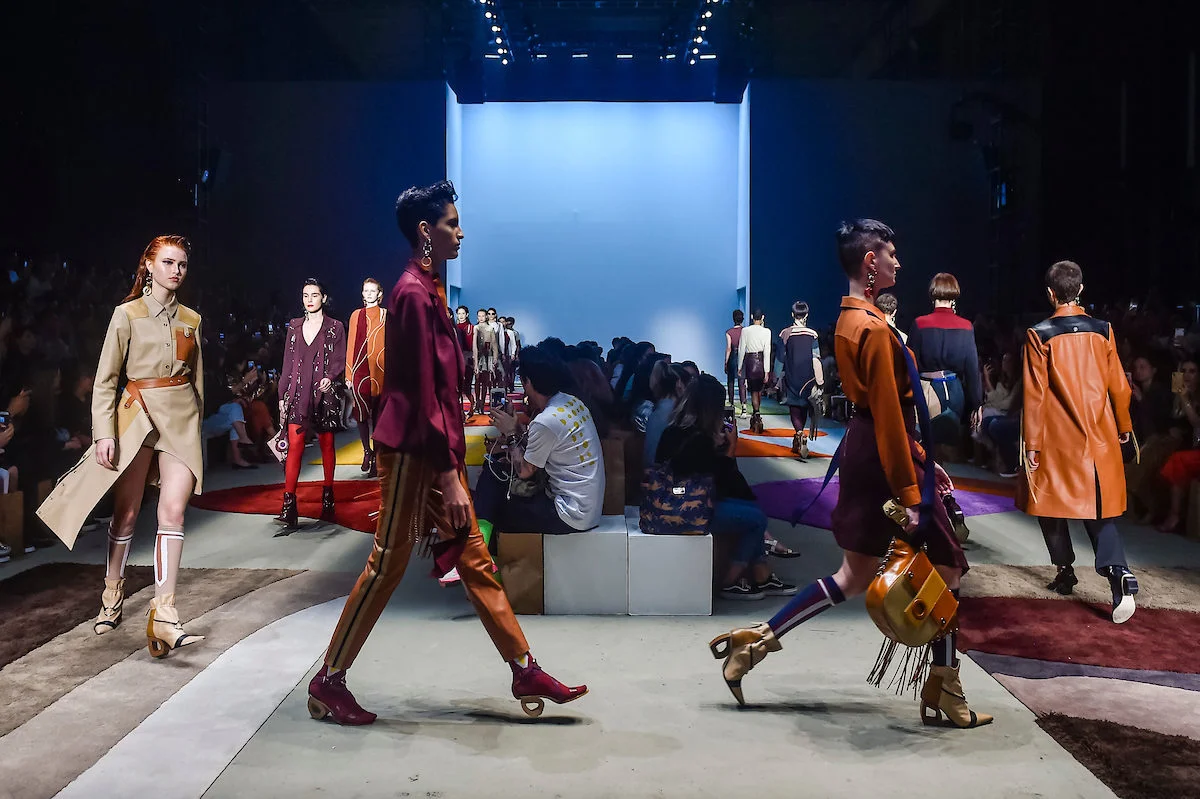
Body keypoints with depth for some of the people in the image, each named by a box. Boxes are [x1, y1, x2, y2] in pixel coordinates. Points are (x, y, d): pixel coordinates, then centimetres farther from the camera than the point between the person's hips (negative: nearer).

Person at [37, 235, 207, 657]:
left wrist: (196, 423, 16)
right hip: (136, 416, -2)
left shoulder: (191, 319, 9)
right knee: (126, 512, 8)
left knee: (173, 510, -11)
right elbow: (105, 379, -4)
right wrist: (104, 432, -12)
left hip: (181, 419, 2)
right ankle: (112, 597, 30)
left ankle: (163, 614, -13)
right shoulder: (127, 314, -2)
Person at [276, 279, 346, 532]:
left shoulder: (335, 328, 4)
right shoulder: (294, 326, 12)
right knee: (294, 445, -8)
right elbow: (288, 363, 13)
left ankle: (328, 496, 21)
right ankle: (289, 507, -13)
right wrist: (282, 395, 10)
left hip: (324, 393, -1)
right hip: (298, 393, 2)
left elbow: (340, 361, 1)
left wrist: (330, 377, -19)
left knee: (326, 445, 7)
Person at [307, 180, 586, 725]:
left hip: (436, 450, 10)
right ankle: (328, 681, 13)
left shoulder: (431, 288, 14)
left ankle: (525, 672, 17)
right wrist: (449, 477, -21)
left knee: (474, 558, 11)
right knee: (387, 564, 0)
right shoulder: (413, 293, -16)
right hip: (412, 452, -10)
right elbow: (421, 394, -21)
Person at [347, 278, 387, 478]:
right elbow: (351, 345, 9)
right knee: (362, 413, 1)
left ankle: (376, 459, 7)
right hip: (360, 371, 2)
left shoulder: (386, 316, 4)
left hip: (379, 372, -2)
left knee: (377, 416, 2)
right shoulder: (356, 315, 10)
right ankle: (367, 451, 19)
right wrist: (348, 374, 6)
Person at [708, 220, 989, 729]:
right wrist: (909, 494, -19)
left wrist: (921, 459, 21)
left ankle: (756, 641, 16)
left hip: (862, 451, 10)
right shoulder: (875, 329, -18)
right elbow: (888, 416, -21)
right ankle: (943, 695, 14)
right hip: (883, 459, -10)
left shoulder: (850, 320, 13)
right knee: (946, 569, 4)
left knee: (855, 577, 16)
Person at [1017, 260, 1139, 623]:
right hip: (1099, 439, 3)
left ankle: (1065, 571, 19)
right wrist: (1124, 426, 20)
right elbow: (1118, 385, 5)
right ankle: (1118, 570, -11)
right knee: (1098, 510, 8)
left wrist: (1032, 443, -6)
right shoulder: (1103, 331, 0)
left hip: (1056, 441, -3)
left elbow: (1035, 393, -10)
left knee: (1052, 504, 14)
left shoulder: (1039, 335, -10)